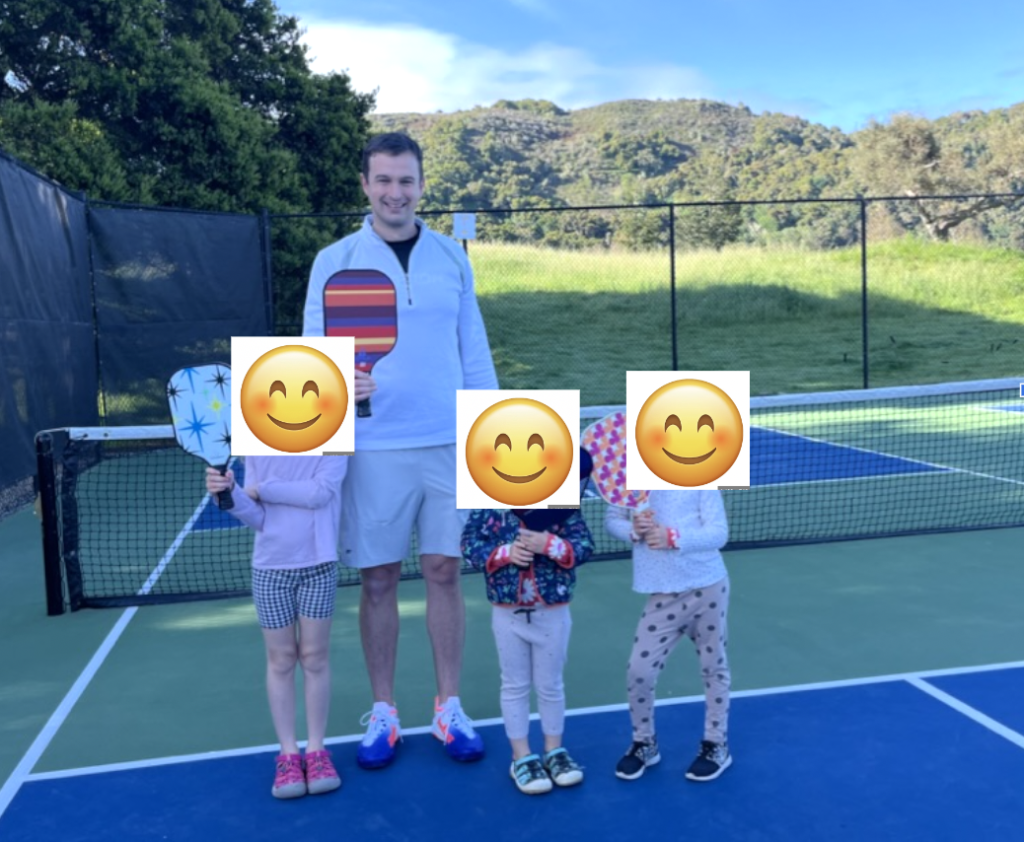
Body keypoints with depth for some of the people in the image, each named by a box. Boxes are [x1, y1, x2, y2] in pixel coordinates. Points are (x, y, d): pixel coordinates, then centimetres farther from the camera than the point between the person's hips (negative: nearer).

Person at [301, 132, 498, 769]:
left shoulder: (451, 256, 8)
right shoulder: (335, 261, 1)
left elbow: (474, 347, 11)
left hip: (451, 442, 2)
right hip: (374, 447, -1)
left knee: (445, 573, 7)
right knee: (379, 579, 6)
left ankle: (450, 709, 21)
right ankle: (383, 712, 21)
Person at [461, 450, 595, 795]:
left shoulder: (563, 510, -13)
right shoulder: (489, 507, -12)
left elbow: (584, 546, -14)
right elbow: (470, 545, -9)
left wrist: (550, 545, -29)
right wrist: (505, 553, -24)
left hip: (552, 613, 0)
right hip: (508, 614, 0)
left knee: (550, 685, 15)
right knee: (515, 686, 12)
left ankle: (554, 751, 33)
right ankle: (521, 757, 26)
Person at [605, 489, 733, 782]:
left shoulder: (700, 479, -9)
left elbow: (718, 533, -12)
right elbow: (612, 518, 5)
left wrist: (673, 537, -27)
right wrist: (633, 530, -17)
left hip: (707, 588, -2)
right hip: (663, 596, 2)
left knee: (713, 668, 13)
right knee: (638, 672, -1)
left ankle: (716, 745, 32)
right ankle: (644, 743, 23)